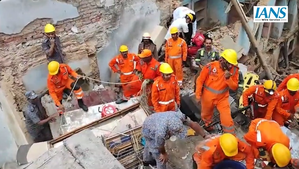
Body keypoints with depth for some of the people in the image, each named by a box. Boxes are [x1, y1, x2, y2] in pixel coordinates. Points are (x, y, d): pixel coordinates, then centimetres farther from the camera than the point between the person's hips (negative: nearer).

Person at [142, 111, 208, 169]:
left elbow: (193, 124, -22)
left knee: (149, 145, 32)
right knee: (160, 156, 1)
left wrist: (205, 136, -26)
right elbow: (160, 146, -25)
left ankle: (147, 160, 58)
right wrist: (164, 154, -5)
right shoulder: (161, 133, -47)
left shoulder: (179, 116, -38)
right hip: (149, 132, -6)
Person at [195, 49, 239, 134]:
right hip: (208, 97, 0)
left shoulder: (234, 70, -14)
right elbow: (200, 81, -9)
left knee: (227, 119, -7)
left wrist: (228, 78, -31)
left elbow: (234, 87, -12)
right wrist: (198, 96, -6)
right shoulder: (210, 67, -21)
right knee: (206, 116, 22)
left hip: (222, 98, 0)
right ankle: (207, 128, 53)